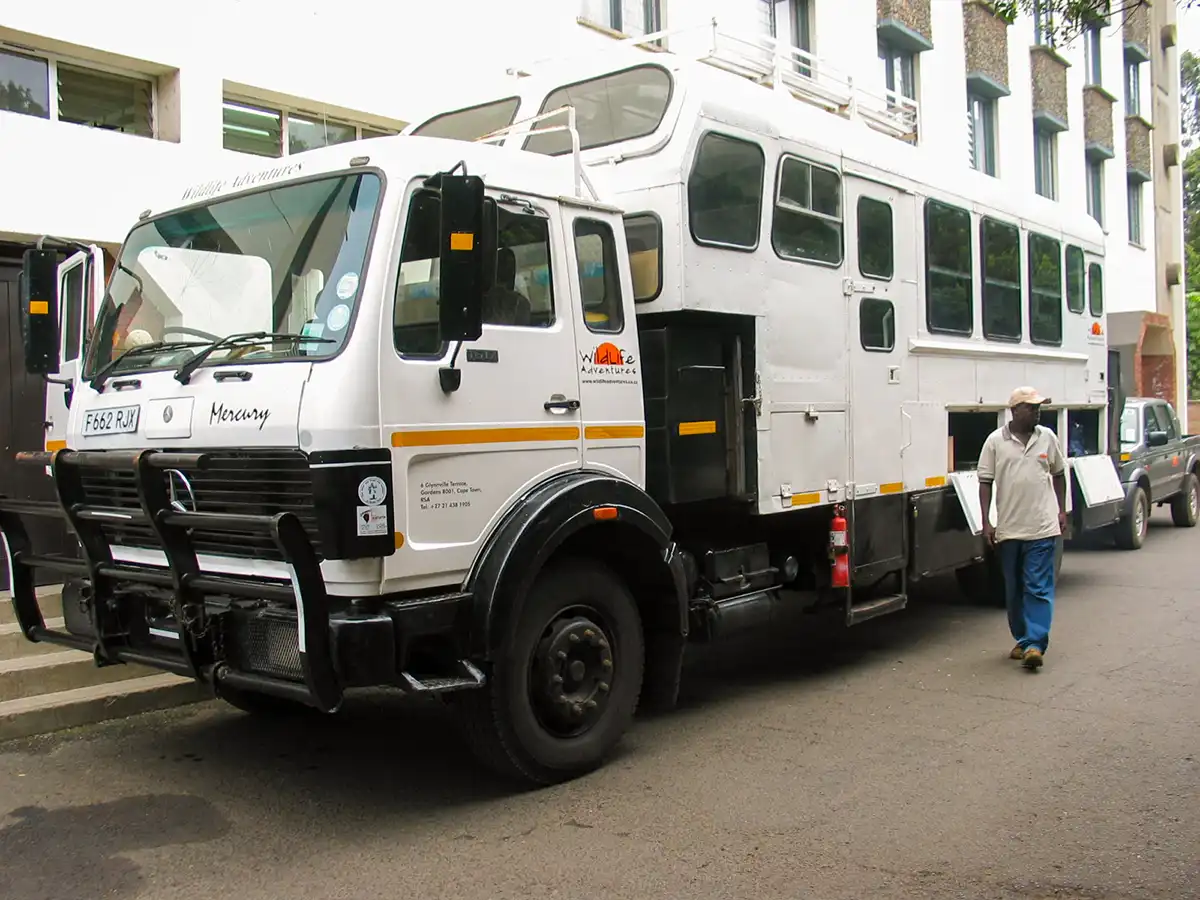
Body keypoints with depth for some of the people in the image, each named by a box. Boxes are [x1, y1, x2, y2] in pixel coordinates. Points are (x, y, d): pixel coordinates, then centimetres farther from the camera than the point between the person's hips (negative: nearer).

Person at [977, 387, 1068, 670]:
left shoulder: (1047, 437, 5)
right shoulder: (995, 441, -1)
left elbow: (1059, 474, 17)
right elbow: (985, 482, 0)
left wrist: (1062, 511, 12)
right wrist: (986, 522, -5)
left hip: (1041, 528, 0)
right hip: (1008, 528, 0)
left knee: (1039, 588, -6)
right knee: (1014, 590, 11)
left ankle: (1035, 644, -8)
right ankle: (1022, 640, 24)